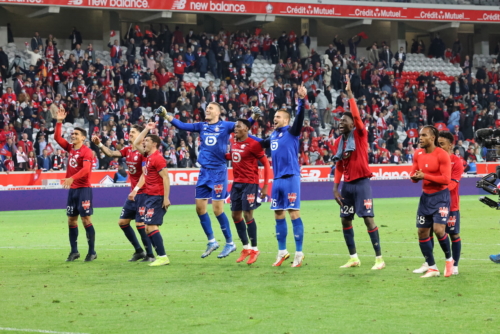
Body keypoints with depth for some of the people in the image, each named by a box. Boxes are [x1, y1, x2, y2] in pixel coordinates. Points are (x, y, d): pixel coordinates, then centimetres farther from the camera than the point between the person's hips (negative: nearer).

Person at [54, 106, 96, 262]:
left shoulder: (86, 151, -13)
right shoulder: (70, 148, 9)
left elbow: (86, 169, -26)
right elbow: (57, 137, 14)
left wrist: (72, 178, -38)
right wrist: (59, 122, 5)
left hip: (84, 189, -8)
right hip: (72, 189, 8)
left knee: (86, 219, -6)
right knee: (71, 220, 9)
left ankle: (92, 252, -1)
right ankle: (74, 251, 16)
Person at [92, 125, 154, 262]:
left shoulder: (142, 151, -15)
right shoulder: (127, 150, 9)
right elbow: (111, 153, 2)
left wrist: (136, 189, -27)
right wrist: (100, 145, -12)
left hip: (142, 193, -9)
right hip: (133, 194, 9)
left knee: (140, 224, -10)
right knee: (122, 221, 10)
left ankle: (150, 255, 1)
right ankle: (139, 251, 21)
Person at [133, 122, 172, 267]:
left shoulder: (157, 158, -14)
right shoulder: (148, 155, 13)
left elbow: (166, 177, -18)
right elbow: (136, 143, 29)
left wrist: (166, 198, -23)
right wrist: (146, 130, 23)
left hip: (156, 197, -10)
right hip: (149, 196, 10)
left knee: (151, 226, -14)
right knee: (148, 228, 10)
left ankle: (163, 257, -14)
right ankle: (161, 255, 14)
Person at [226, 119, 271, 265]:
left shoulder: (253, 144, -13)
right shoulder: (233, 142, 8)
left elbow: (266, 164, -11)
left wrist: (265, 186, -14)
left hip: (250, 184, -7)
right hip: (237, 184, 7)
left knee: (247, 215, -7)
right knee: (236, 215, 8)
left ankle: (254, 249, 5)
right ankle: (246, 247, 21)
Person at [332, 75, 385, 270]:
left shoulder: (360, 135, -5)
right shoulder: (338, 142, 10)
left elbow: (357, 116, -21)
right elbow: (339, 166, 15)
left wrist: (349, 94, -23)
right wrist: (335, 188, 8)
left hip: (361, 182, -7)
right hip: (347, 184, 7)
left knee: (368, 219, -9)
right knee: (345, 220, 8)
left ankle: (379, 259, -7)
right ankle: (354, 258, 18)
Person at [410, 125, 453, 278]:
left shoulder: (442, 155, -14)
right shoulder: (418, 154, 5)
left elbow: (446, 179, -19)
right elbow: (413, 174, 9)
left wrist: (425, 176, -23)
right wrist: (415, 177, -15)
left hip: (440, 196, -7)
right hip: (425, 196, 7)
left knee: (439, 229, -19)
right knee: (422, 231, 3)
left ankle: (449, 259, 7)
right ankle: (432, 268, 13)